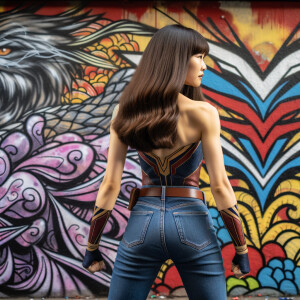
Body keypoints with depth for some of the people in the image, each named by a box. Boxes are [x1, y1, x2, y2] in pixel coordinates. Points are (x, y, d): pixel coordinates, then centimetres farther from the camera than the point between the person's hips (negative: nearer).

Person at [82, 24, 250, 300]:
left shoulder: (125, 112, -2)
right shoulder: (203, 113, -10)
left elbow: (110, 184, -2)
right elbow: (220, 186, -10)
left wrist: (92, 247, 6)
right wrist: (241, 249, -1)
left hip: (142, 223, 3)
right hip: (192, 224, -2)